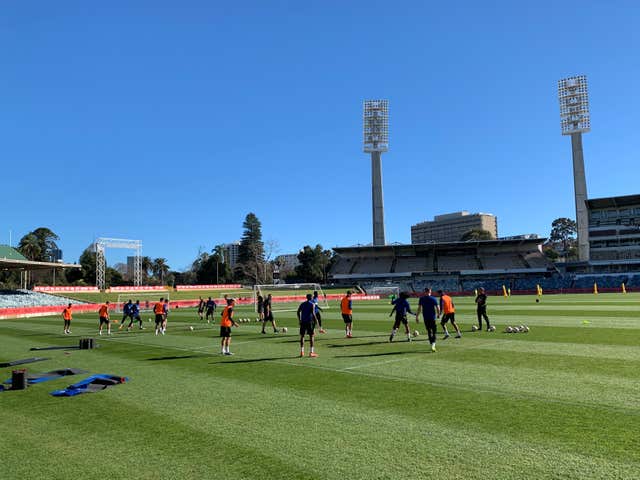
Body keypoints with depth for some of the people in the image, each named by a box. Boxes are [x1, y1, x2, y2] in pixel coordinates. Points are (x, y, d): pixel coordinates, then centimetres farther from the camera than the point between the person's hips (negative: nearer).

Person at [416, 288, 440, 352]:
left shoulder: (421, 299, 0)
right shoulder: (433, 299, -2)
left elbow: (419, 308, -4)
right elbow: (437, 308, -2)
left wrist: (417, 317, 0)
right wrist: (438, 314, 16)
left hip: (425, 318, 2)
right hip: (433, 317, -1)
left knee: (429, 331, 13)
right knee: (434, 331, 1)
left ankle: (432, 345, 19)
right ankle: (433, 345, -17)